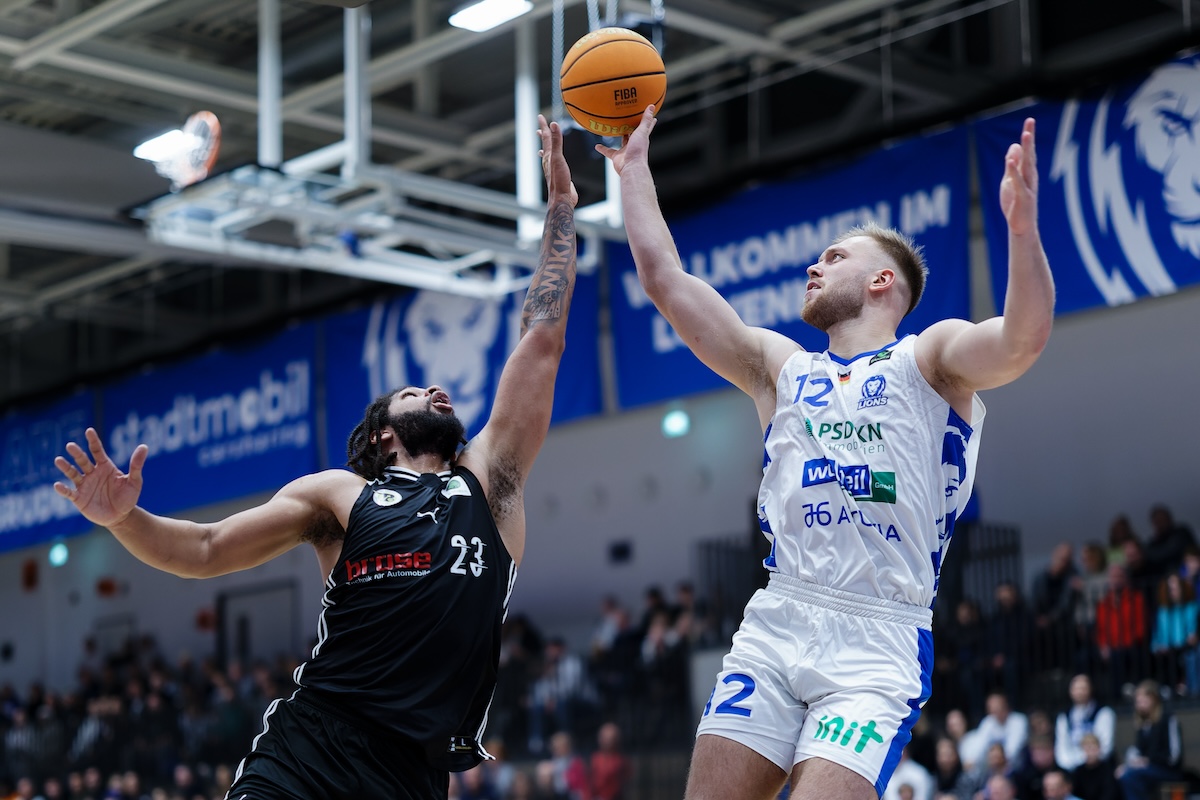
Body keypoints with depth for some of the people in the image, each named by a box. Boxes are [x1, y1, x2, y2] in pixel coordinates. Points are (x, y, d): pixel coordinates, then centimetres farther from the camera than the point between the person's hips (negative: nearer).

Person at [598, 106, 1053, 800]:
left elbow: (1023, 339, -15)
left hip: (877, 643, -5)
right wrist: (635, 170, 20)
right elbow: (667, 280, 20)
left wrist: (1023, 226, -30)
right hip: (776, 622, 5)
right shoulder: (780, 367, 21)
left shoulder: (931, 359, 7)